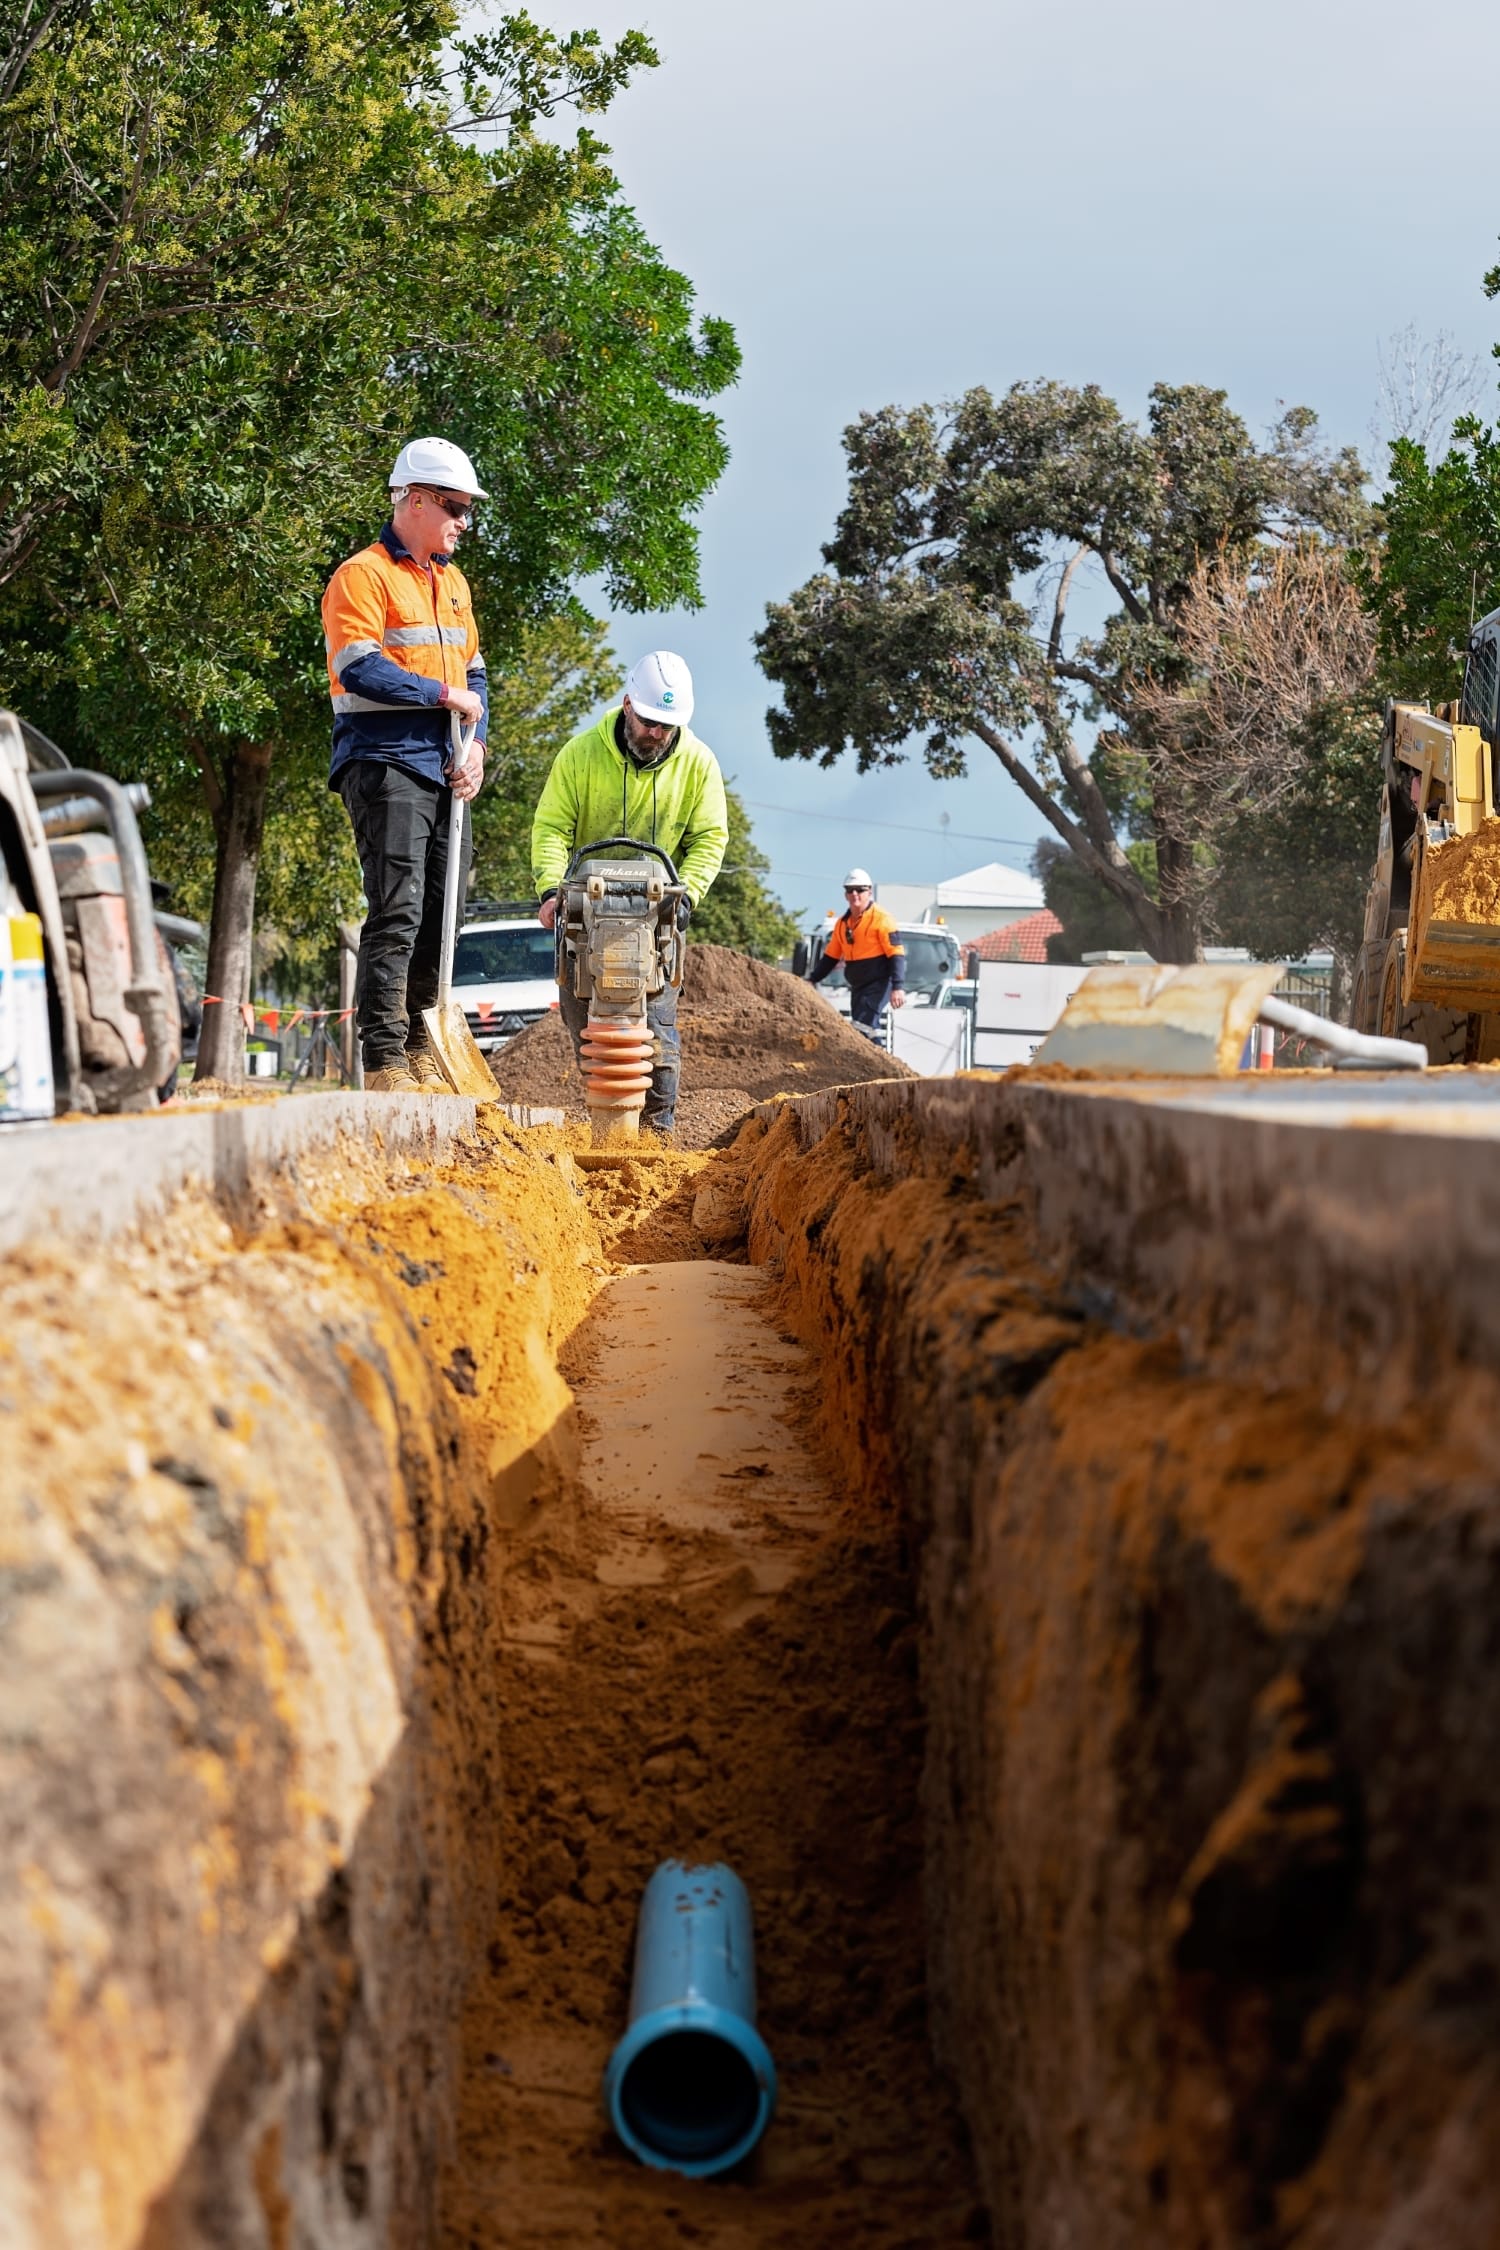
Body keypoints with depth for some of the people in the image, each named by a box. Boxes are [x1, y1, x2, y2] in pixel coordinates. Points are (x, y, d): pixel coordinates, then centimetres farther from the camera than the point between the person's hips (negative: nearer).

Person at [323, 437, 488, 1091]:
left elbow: (472, 672, 23)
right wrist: (445, 695, -11)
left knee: (438, 917, 9)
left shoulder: (453, 582, 21)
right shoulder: (364, 575, -6)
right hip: (385, 764, -8)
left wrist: (476, 744, 6)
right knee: (397, 916, -13)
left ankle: (417, 1055, 19)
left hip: (444, 770, 8)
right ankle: (384, 1066, -12)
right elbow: (359, 670, -17)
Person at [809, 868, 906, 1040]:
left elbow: (897, 954, -14)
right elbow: (831, 956, 22)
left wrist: (898, 987, -23)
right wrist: (813, 980, 16)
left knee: (864, 1026, -20)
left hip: (879, 984, -8)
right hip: (857, 987, 8)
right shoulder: (842, 923, 13)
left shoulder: (881, 918, -9)